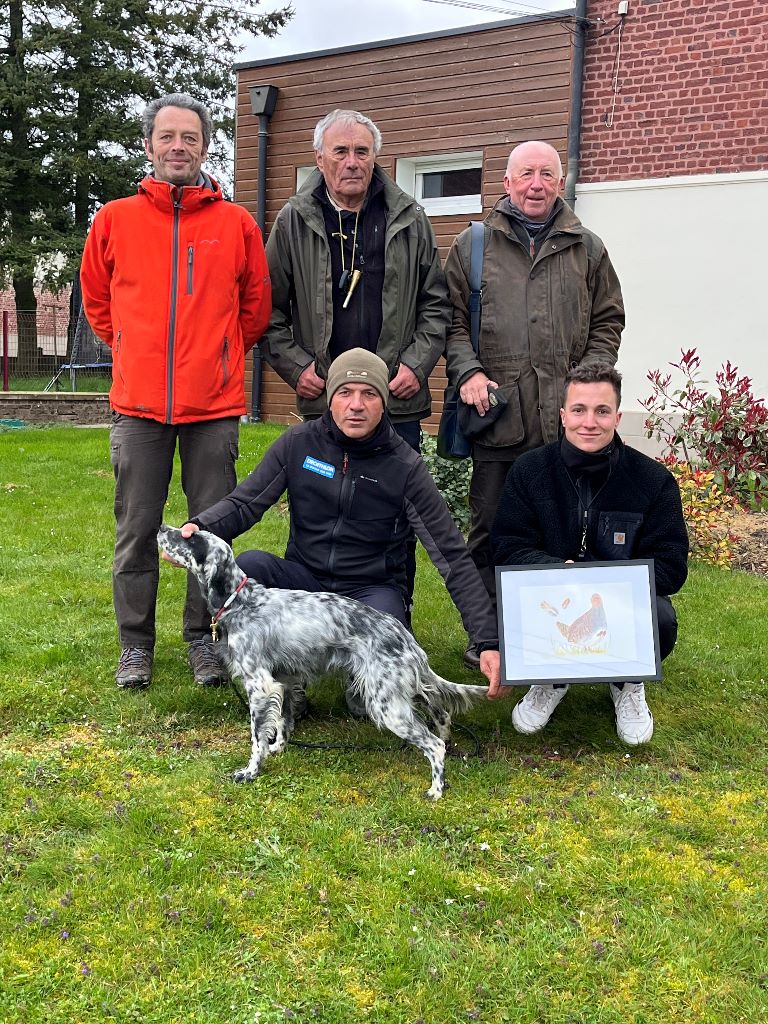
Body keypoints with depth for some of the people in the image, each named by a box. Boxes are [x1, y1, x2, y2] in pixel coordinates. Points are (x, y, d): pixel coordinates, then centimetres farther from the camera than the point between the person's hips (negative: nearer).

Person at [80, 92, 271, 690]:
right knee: (137, 529, 6)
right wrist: (136, 353, 14)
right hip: (138, 402, 1)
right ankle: (136, 645, 18)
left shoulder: (237, 224, 4)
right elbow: (96, 300, 17)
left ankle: (203, 640, 19)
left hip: (214, 404, 0)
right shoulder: (115, 220, 5)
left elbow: (255, 306, 13)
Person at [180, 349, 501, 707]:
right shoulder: (299, 443, -3)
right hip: (305, 580, 2)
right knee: (247, 567, -29)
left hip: (372, 590, -2)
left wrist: (488, 641, -19)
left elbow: (453, 558, -11)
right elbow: (244, 503, -3)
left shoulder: (405, 467, -10)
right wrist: (199, 527, -27)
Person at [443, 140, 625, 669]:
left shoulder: (587, 248, 13)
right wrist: (467, 371, -7)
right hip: (497, 414, 0)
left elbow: (607, 322, 15)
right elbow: (452, 318, 9)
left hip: (564, 417, 1)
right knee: (489, 524, 4)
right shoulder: (472, 245, 11)